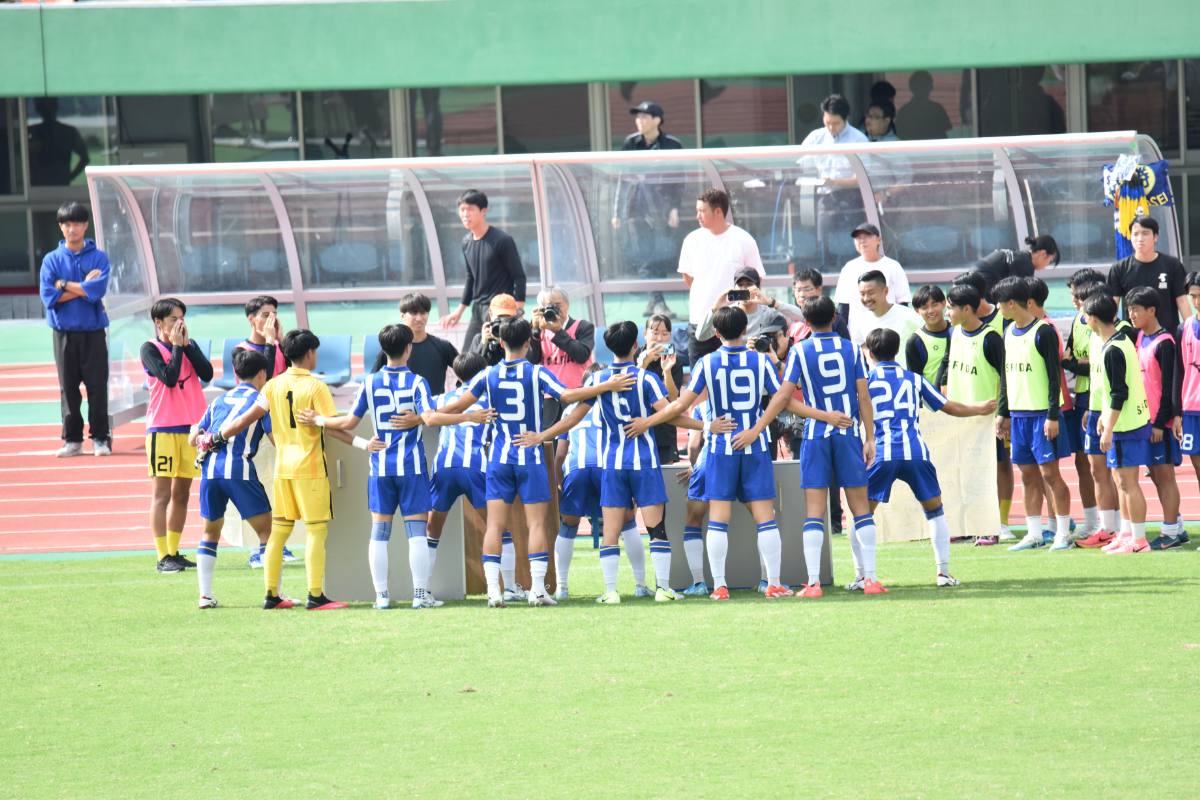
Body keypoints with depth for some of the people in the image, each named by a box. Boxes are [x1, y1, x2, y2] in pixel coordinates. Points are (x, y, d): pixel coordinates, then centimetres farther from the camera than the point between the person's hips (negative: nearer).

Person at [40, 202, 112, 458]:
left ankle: (100, 438, 4)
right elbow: (49, 297, -7)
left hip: (93, 333, -1)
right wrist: (83, 288, -8)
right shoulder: (52, 260, 6)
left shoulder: (99, 257, 3)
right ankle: (72, 439, 8)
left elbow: (98, 290, -12)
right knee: (68, 387, 2)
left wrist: (64, 285, -7)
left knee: (97, 386, -2)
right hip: (65, 333, 1)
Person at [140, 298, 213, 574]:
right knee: (162, 494, -6)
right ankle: (163, 557, -5)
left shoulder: (189, 345, 10)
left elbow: (207, 373, -5)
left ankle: (174, 552, 17)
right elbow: (169, 377, -18)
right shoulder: (150, 349, -5)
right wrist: (176, 345, -11)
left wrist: (186, 344, -7)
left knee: (182, 494, 9)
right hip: (163, 427, -5)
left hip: (191, 426, 5)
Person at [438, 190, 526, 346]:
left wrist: (518, 311, -16)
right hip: (478, 309, 7)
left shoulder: (501, 240, -11)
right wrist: (459, 310, 26)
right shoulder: (467, 242, 11)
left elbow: (519, 276, -9)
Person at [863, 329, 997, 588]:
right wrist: (980, 408, 37)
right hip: (915, 453, 2)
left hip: (880, 453, -2)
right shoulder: (913, 379, 16)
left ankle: (862, 576, -5)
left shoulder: (865, 380, 10)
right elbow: (950, 407, 21)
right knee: (935, 510, 18)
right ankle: (944, 572, 12)